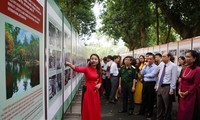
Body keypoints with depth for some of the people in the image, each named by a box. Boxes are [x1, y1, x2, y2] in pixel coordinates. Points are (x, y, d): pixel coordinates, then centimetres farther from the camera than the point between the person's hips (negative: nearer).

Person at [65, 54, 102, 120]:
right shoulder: (87, 68, -8)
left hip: (95, 92, 4)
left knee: (96, 110, 14)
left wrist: (99, 84, -8)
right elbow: (78, 69, -27)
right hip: (88, 92, -4)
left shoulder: (98, 70, 6)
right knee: (88, 110, 5)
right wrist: (69, 64, -44)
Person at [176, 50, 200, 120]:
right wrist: (179, 90, -2)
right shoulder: (185, 68, 7)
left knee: (188, 113, 6)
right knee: (181, 112, 14)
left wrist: (187, 93, -12)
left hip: (191, 95, -6)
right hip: (182, 94, 6)